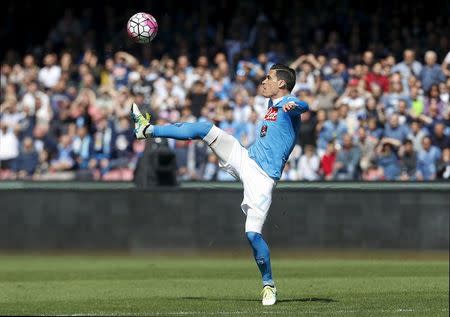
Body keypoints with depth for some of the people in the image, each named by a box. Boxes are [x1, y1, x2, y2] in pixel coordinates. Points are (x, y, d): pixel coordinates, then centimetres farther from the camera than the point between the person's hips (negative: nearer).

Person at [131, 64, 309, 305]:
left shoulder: (288, 104, -11)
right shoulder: (273, 105, 16)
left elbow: (304, 106, -36)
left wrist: (293, 106, -57)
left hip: (263, 177, -8)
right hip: (244, 159, 8)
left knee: (253, 234, -16)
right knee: (204, 128, -4)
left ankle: (268, 284, 2)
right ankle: (147, 129, 8)